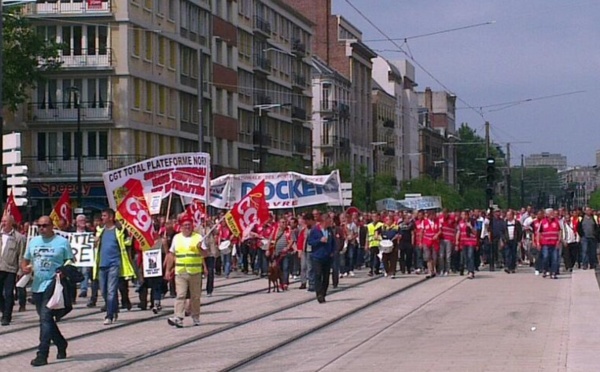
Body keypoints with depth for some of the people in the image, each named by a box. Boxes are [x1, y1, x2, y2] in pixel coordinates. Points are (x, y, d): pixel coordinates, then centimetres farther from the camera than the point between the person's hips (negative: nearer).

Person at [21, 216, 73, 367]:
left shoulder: (62, 242, -1)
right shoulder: (33, 241, 13)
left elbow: (70, 263, 2)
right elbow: (25, 260, 21)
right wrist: (24, 268, -2)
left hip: (53, 285, -6)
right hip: (37, 285, 6)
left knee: (46, 318, -15)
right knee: (46, 319, 15)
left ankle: (42, 354, -17)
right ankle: (61, 344, 34)